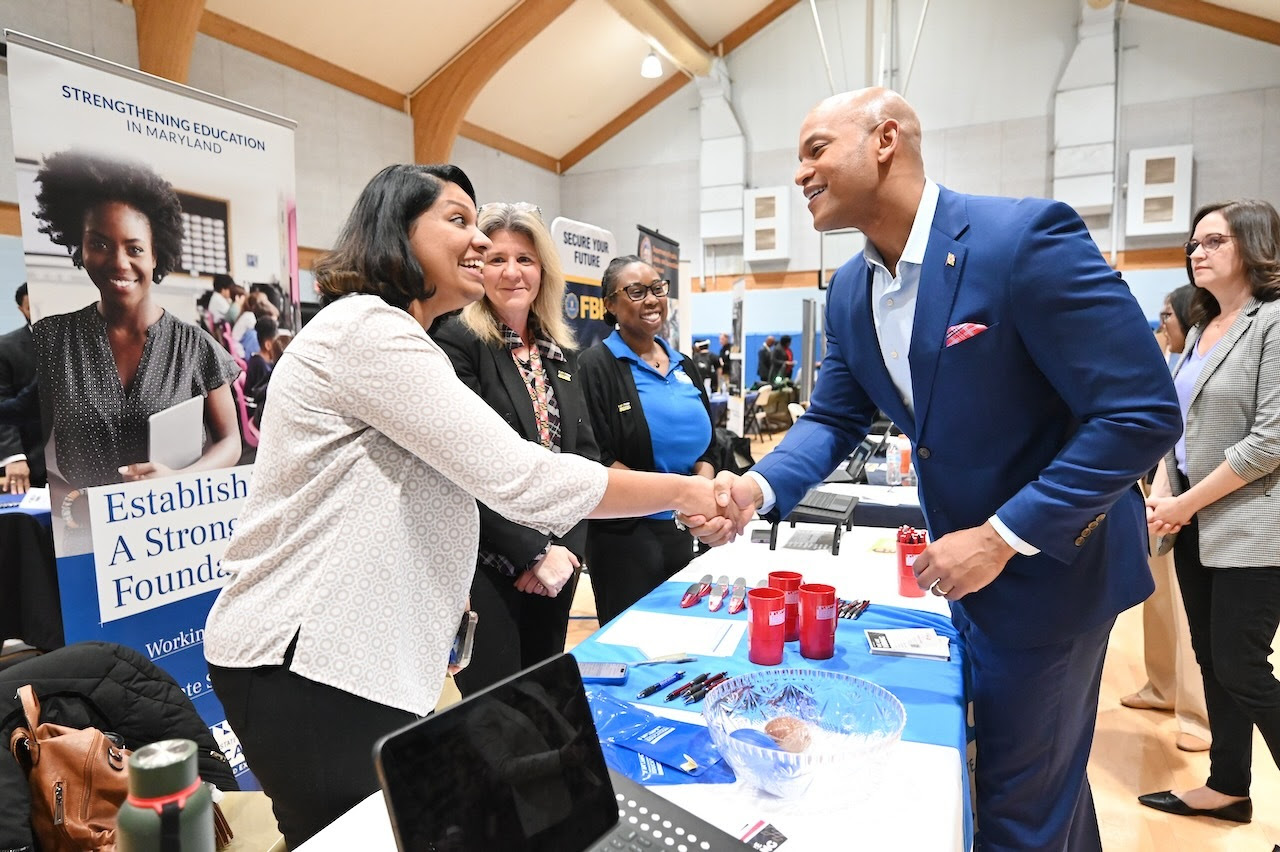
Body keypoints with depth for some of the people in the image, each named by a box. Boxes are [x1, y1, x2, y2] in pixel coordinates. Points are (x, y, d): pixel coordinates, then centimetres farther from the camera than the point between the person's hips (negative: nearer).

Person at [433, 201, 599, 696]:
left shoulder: (560, 352, 10)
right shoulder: (458, 343, -9)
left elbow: (584, 453, 7)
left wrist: (568, 547, -5)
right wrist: (533, 552, -16)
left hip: (557, 564, 6)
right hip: (486, 566, -6)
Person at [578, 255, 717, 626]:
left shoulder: (684, 365, 11)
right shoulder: (596, 366, -9)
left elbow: (706, 444, 15)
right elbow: (596, 459, -15)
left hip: (683, 532, 6)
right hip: (624, 534, -6)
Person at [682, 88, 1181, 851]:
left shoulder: (1025, 236, -25)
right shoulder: (850, 290, -1)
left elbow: (1143, 414, -24)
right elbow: (834, 418, 5)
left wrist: (1002, 537, -25)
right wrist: (760, 486, -14)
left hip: (1051, 566, -6)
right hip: (961, 560, 7)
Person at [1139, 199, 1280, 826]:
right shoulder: (1201, 329, 13)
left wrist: (1186, 504, -14)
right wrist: (1161, 492, 0)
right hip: (1194, 524, 8)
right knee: (1212, 659, 14)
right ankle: (1228, 787, 28)